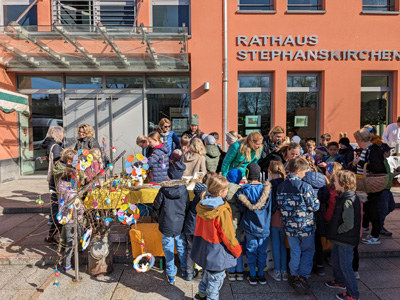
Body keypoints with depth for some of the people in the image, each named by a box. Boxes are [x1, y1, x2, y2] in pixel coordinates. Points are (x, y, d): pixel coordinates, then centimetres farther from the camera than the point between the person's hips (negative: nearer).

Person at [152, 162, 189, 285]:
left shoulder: (163, 190, -13)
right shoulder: (184, 190, -9)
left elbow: (156, 207, -3)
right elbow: (187, 208, 0)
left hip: (166, 225, -1)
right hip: (180, 225, 2)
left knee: (168, 250, 13)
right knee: (182, 248, 19)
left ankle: (171, 276, 24)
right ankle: (185, 271, 34)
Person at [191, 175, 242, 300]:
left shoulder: (201, 206, -7)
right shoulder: (222, 212, -28)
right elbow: (228, 237, -19)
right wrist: (237, 251, -4)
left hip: (203, 248, 8)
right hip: (217, 253, -7)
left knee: (207, 273, 29)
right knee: (216, 278, 14)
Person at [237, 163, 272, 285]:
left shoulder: (244, 190, -13)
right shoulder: (266, 189, -7)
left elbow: (241, 209, -8)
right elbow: (270, 208, 3)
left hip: (250, 226, -1)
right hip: (264, 226, 1)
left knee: (251, 250, 12)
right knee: (262, 251, 14)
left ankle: (253, 276, 21)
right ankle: (261, 275, 26)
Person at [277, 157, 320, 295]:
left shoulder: (281, 187, -4)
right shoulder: (305, 187, -19)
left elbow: (280, 206, 3)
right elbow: (315, 206, -12)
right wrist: (317, 200, 8)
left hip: (290, 226, 4)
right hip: (306, 226, -4)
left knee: (295, 252, 19)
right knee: (308, 251, 16)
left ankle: (294, 276, 29)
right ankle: (303, 277, 10)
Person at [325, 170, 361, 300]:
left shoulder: (348, 201, -27)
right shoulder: (343, 197, 4)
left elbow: (348, 224, -30)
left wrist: (337, 231, -15)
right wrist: (334, 233, 12)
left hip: (346, 240, -10)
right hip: (339, 238, 10)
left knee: (345, 266, 4)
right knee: (335, 260, 24)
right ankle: (340, 281, 45)